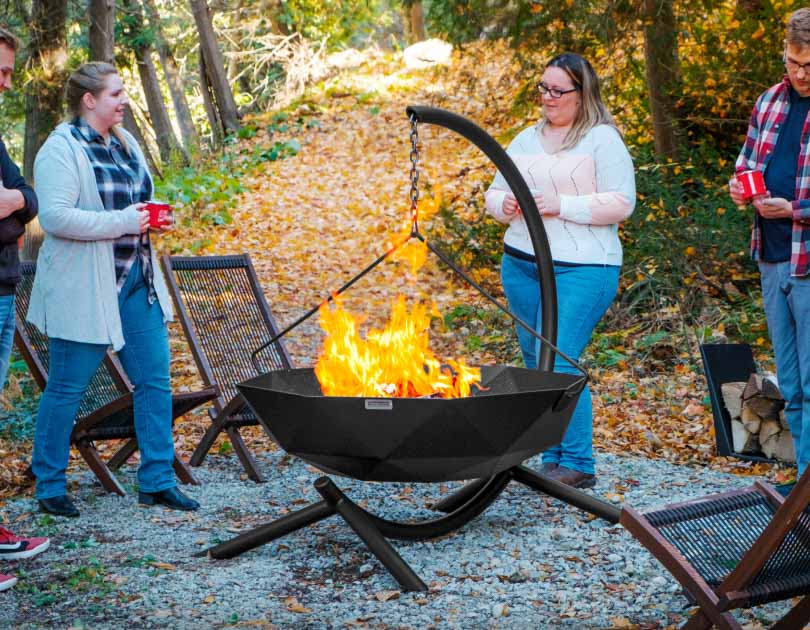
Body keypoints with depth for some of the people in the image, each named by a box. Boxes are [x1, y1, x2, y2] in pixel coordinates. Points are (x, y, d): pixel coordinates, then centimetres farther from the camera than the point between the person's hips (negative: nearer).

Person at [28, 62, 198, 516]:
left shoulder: (125, 143, 13)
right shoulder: (61, 149, -12)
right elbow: (55, 216, -23)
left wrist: (151, 214, 5)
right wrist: (123, 221, -21)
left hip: (137, 282, 8)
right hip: (83, 290, -8)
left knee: (155, 379, 8)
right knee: (67, 389, 2)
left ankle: (157, 481, 18)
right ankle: (49, 487, 16)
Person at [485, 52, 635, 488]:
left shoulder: (603, 140, -4)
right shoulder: (526, 140, 16)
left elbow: (620, 203, -12)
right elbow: (494, 193, 20)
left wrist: (561, 205, -18)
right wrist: (505, 204, -4)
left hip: (581, 268, -7)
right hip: (521, 265, 7)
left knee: (557, 363, -14)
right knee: (536, 364, 9)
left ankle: (578, 464, -4)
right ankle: (554, 459, 20)